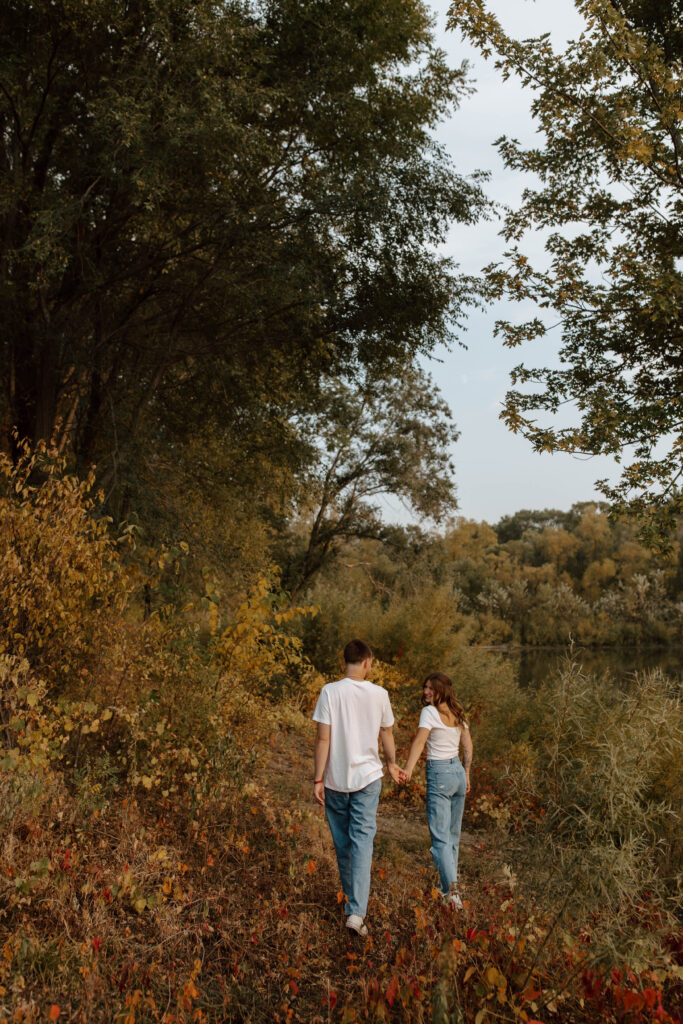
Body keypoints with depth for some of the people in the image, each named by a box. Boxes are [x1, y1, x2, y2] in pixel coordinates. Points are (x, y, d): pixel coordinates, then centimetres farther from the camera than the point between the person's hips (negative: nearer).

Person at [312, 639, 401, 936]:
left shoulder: (330, 692, -9)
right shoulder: (379, 694, -2)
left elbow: (323, 738, -11)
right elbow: (387, 735, 12)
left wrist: (317, 779, -4)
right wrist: (391, 765, 29)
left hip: (335, 780, 0)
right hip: (368, 777, 0)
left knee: (342, 842, 15)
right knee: (362, 840, 3)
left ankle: (352, 902, 32)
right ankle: (357, 911, -6)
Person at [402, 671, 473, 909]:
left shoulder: (430, 712, -12)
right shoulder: (457, 712, 10)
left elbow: (419, 741, -26)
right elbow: (468, 746, 14)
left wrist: (408, 769, -36)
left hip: (439, 775, -7)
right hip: (458, 771, 8)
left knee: (440, 838, -7)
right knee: (453, 835, 17)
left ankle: (451, 889, -17)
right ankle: (449, 884, 27)